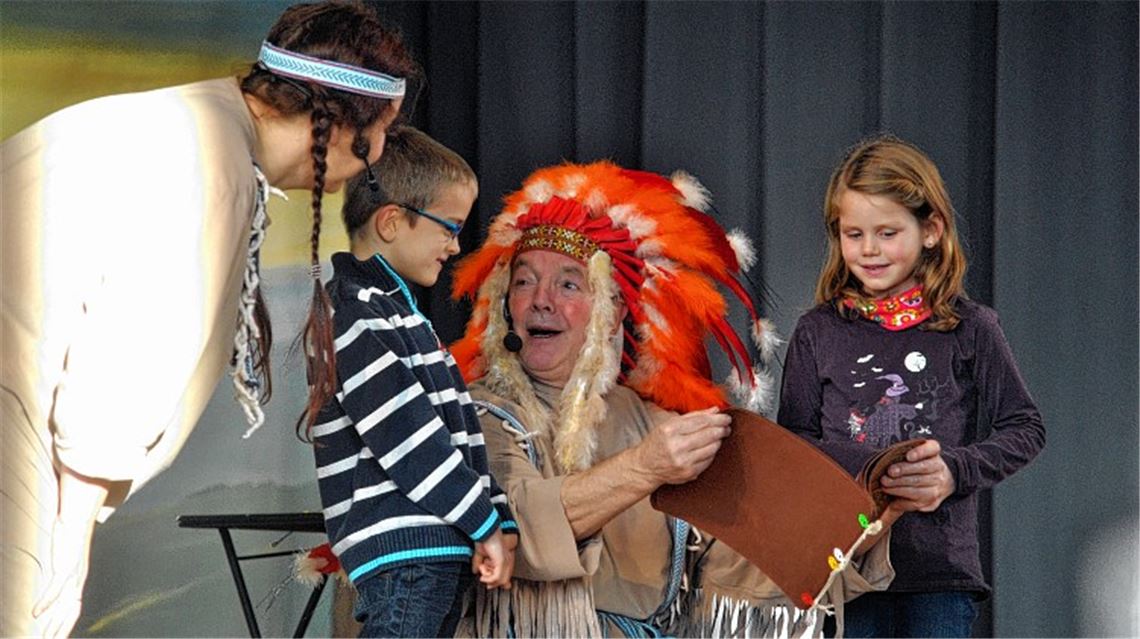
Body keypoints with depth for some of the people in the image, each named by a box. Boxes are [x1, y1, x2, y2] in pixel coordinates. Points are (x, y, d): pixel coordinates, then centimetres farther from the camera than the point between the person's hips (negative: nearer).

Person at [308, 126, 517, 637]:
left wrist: (499, 524, 9)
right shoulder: (352, 313, -9)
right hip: (401, 555, -10)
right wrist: (487, 523, -11)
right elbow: (406, 434, -15)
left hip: (444, 548, 10)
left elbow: (457, 425, 20)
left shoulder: (394, 308, 23)